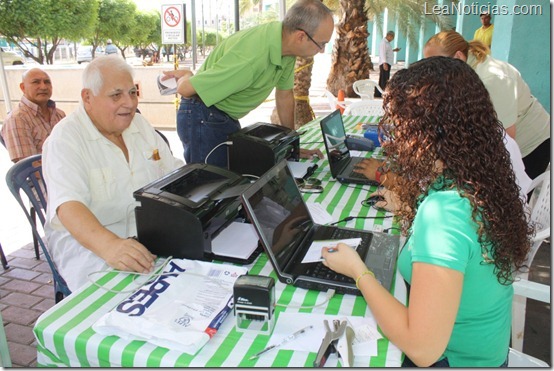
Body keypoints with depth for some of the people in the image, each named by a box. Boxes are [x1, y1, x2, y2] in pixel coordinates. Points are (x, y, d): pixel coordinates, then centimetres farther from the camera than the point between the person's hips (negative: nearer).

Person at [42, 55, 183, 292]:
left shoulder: (140, 124, 9)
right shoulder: (65, 139, -12)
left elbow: (176, 172, 13)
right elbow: (68, 206, -28)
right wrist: (109, 245, -47)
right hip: (86, 240, -6)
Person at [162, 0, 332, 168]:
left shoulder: (288, 47, -7)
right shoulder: (250, 58, -34)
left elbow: (284, 95, 7)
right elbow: (186, 89, -29)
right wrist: (187, 75, -4)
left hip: (228, 119, 8)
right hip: (203, 120, -8)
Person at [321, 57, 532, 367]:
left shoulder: (442, 211, -33)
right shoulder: (484, 181, -7)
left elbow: (423, 349, -31)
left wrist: (357, 270, -21)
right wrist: (409, 206, 16)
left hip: (455, 359, -7)